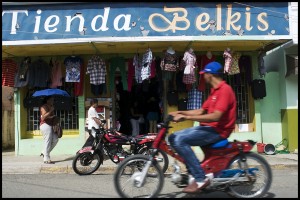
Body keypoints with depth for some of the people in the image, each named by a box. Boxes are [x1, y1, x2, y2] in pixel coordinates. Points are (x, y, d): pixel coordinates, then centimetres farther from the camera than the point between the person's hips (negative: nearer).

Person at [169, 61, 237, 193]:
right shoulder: (215, 90, 17)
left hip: (218, 130, -10)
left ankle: (200, 178, -18)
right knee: (173, 138, 2)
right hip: (210, 127, 10)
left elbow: (215, 116, -26)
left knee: (180, 140, -24)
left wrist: (186, 117, -26)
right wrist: (180, 112, 7)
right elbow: (201, 111, 17)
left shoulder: (224, 89, -15)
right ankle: (194, 170, 3)